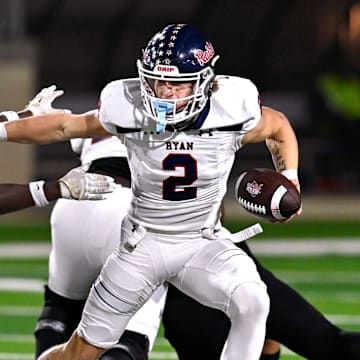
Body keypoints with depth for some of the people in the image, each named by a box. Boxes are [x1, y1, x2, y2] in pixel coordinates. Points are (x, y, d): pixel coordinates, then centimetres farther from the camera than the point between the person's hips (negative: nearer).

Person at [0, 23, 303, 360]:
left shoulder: (232, 113, -18)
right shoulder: (130, 111, -18)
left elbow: (278, 126, 6)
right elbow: (67, 126, -1)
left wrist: (288, 179, -6)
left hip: (204, 244, 0)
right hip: (144, 244, 0)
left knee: (253, 304, -30)